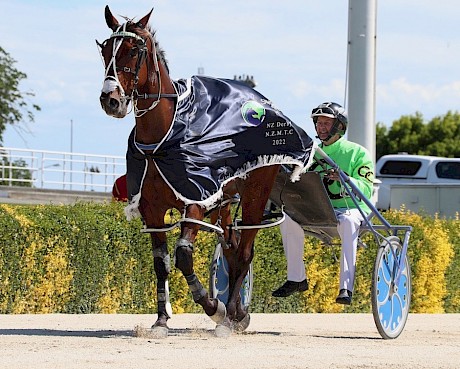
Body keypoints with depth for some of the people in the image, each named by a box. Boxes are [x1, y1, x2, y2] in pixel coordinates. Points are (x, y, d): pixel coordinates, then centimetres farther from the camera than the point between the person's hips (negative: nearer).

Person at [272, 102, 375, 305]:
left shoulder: (357, 152, 3)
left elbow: (366, 189, -9)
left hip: (350, 207, -4)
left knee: (348, 222, -40)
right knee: (289, 218, -23)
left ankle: (346, 286, -47)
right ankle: (296, 279, -15)